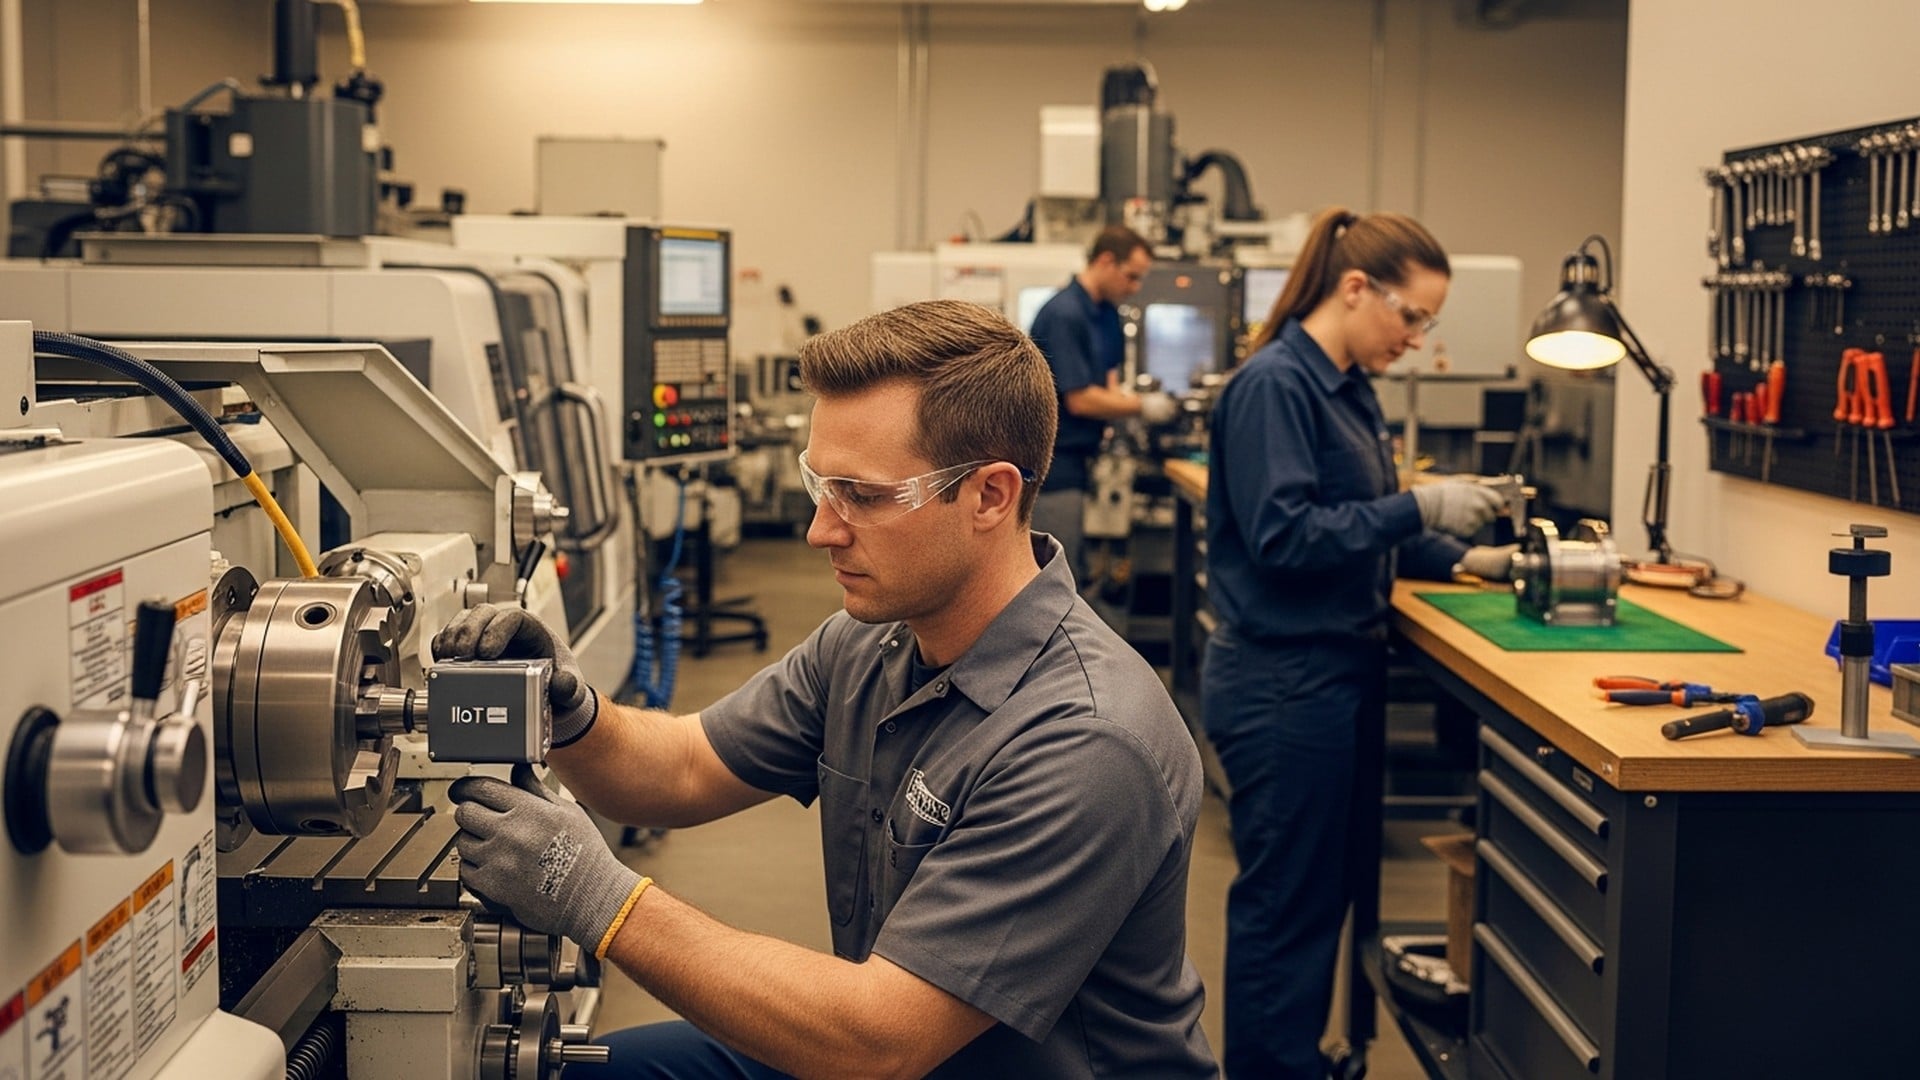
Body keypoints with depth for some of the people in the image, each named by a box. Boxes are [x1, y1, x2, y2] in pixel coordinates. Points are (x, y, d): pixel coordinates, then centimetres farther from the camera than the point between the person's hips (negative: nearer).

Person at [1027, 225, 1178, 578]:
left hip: (1076, 460, 9)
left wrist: (1128, 399, -2)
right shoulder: (1064, 315, -19)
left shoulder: (1107, 313, 10)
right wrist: (1141, 407, -11)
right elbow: (1080, 400, -20)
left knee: (1072, 573, 12)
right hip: (1054, 465, -9)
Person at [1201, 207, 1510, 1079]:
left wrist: (1463, 558, 8)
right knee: (1286, 904, 1)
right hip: (1284, 684, -10)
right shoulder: (1272, 385, -17)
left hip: (1341, 672, 10)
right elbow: (1284, 538, -24)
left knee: (1332, 890, 17)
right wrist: (1418, 508, -23)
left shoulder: (1349, 388, 12)